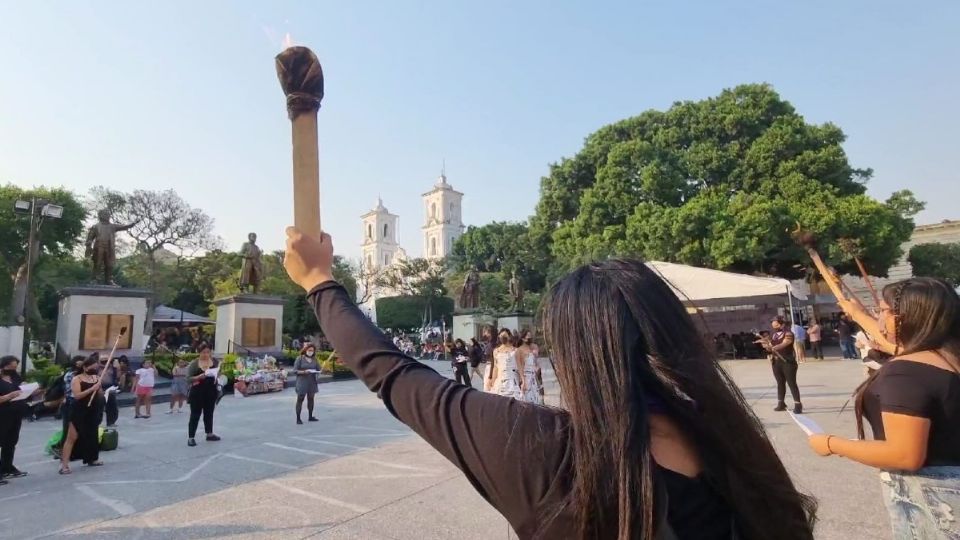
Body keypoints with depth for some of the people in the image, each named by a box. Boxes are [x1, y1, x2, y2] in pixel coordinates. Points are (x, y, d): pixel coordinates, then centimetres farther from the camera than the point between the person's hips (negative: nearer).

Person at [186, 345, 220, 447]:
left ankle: (209, 434, 28)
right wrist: (199, 377, -26)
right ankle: (191, 437, 5)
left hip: (211, 391, 4)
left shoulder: (214, 362, 2)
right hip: (197, 392, -4)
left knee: (209, 413, 16)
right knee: (195, 414, -1)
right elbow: (188, 378, -10)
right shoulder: (194, 363, -8)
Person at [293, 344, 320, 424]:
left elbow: (319, 369, 10)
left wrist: (316, 371, -12)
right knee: (300, 399, -3)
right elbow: (295, 370, -7)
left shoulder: (314, 359, 10)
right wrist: (304, 372, -21)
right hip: (302, 381, -5)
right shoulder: (299, 358, -3)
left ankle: (310, 416, 20)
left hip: (312, 381, 5)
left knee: (311, 399, 10)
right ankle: (298, 418, -1)